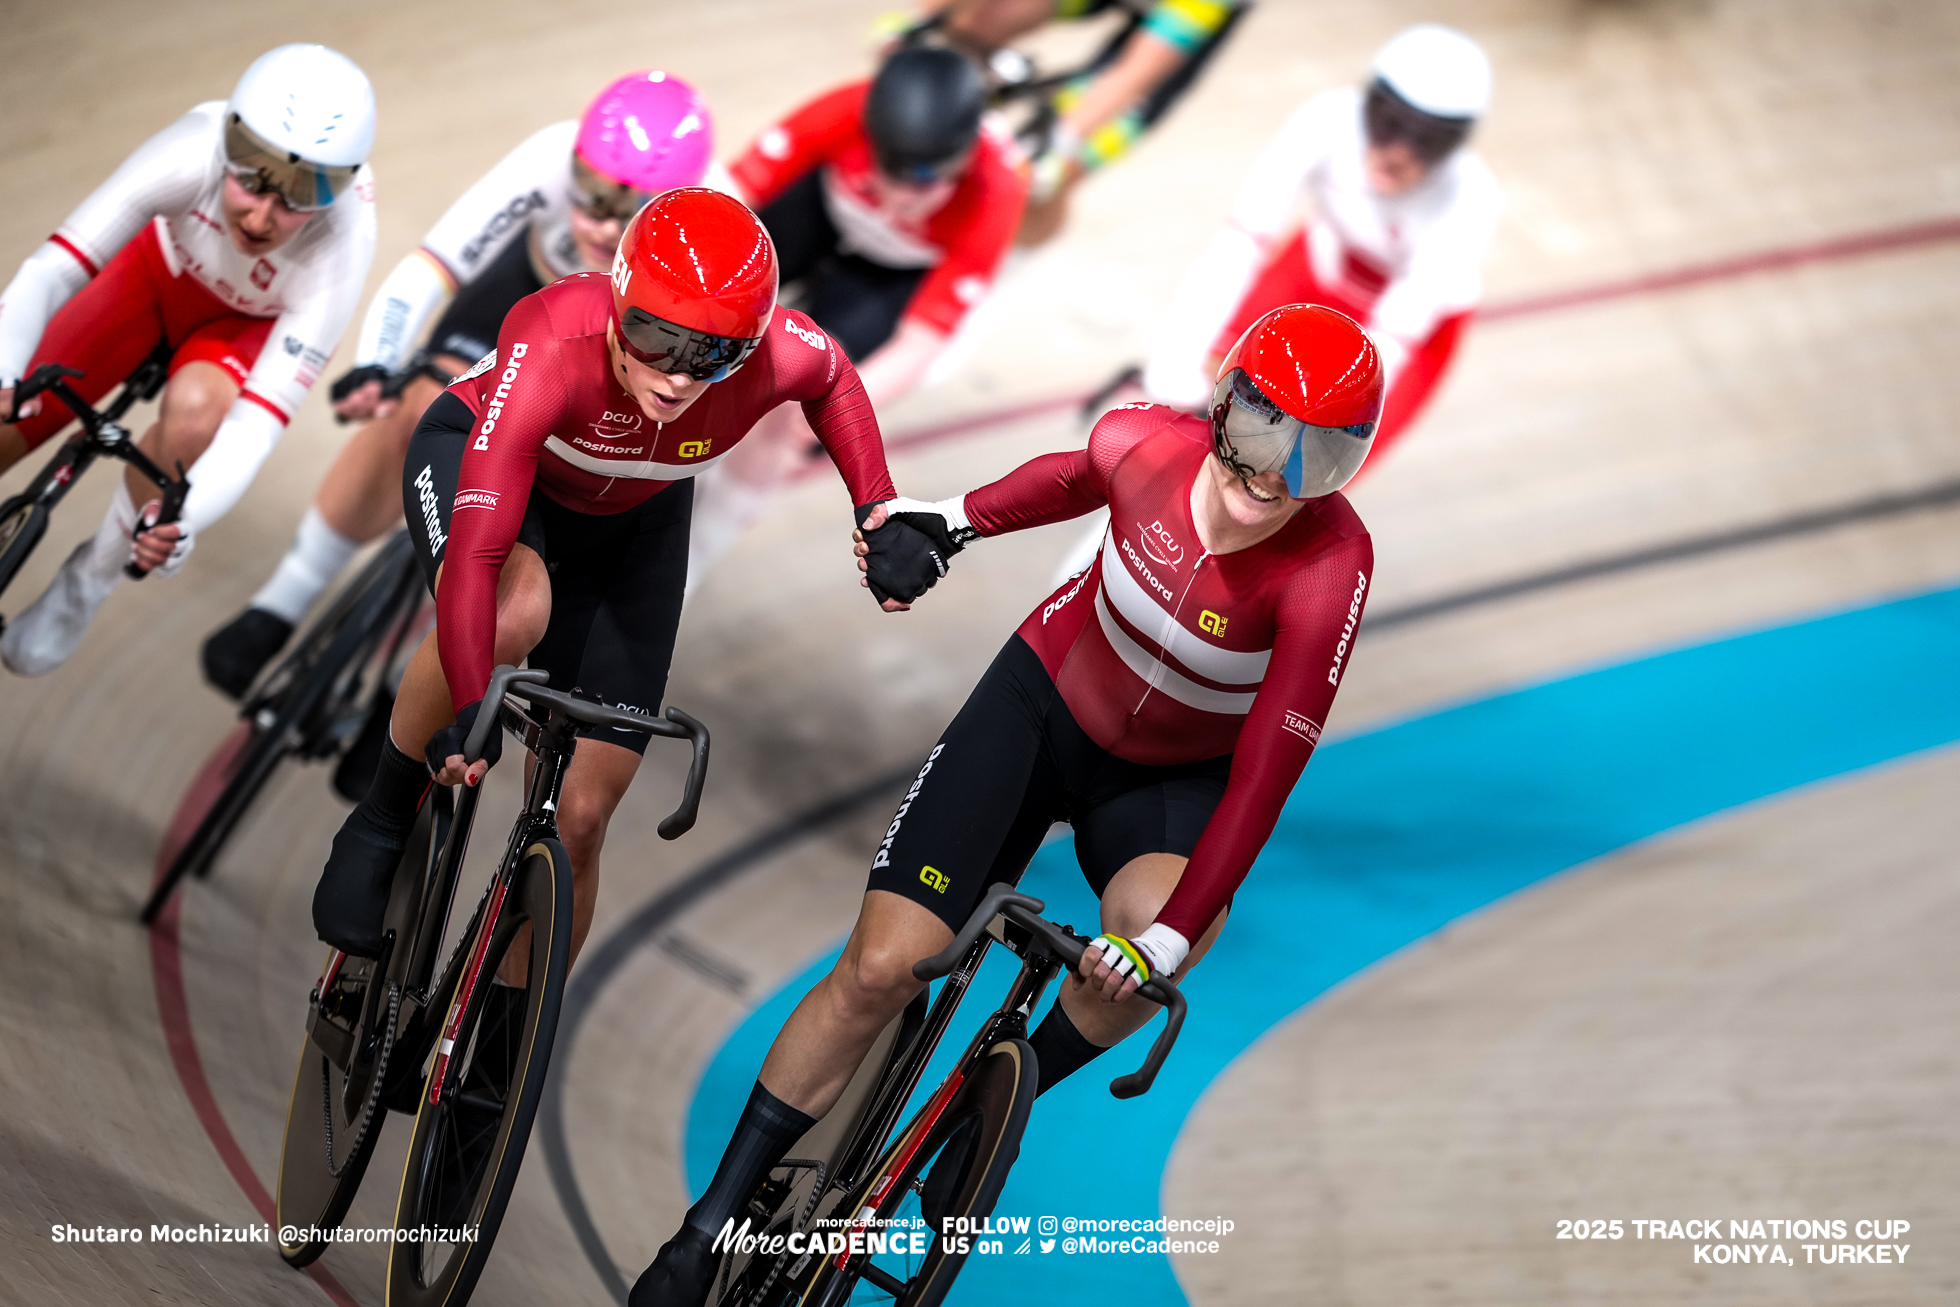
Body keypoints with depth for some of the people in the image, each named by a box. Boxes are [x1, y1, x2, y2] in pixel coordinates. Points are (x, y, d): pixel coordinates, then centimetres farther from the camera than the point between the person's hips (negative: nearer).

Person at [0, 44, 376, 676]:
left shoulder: (339, 249, -39)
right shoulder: (192, 153, -39)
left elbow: (258, 420, -39)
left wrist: (185, 519, -57)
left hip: (245, 325, -2)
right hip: (160, 269, 2)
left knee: (194, 412, -33)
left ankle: (90, 581, -8)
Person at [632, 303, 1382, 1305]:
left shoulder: (1331, 566, -32)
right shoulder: (1145, 444, -24)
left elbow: (1269, 764, -34)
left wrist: (1171, 934, -41)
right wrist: (957, 519, 12)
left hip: (1173, 779, -2)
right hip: (1044, 702, 2)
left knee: (1157, 919, -36)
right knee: (879, 969, -10)